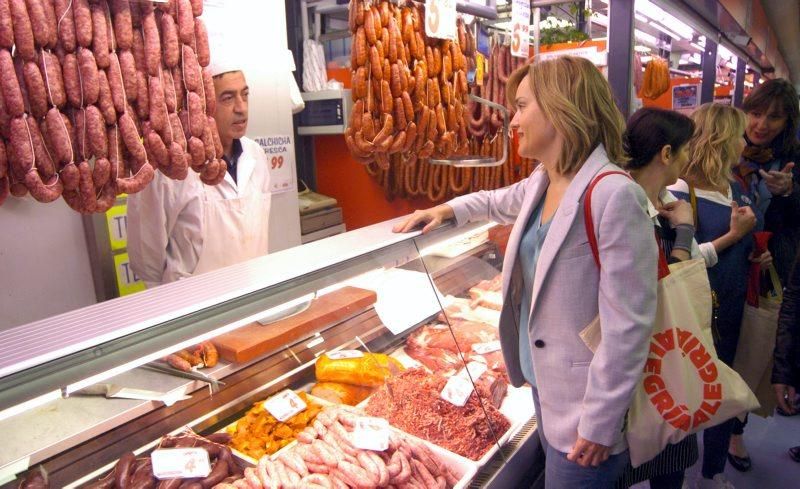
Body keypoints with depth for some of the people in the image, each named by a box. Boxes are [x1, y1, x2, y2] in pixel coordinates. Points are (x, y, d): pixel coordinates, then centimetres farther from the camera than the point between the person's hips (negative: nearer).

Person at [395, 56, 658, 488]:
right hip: (541, 378, 8)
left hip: (582, 401, -8)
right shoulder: (541, 182, 2)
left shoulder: (613, 195, -25)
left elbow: (629, 325, -24)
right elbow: (499, 202, 26)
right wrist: (447, 209, 10)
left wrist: (600, 423, -19)